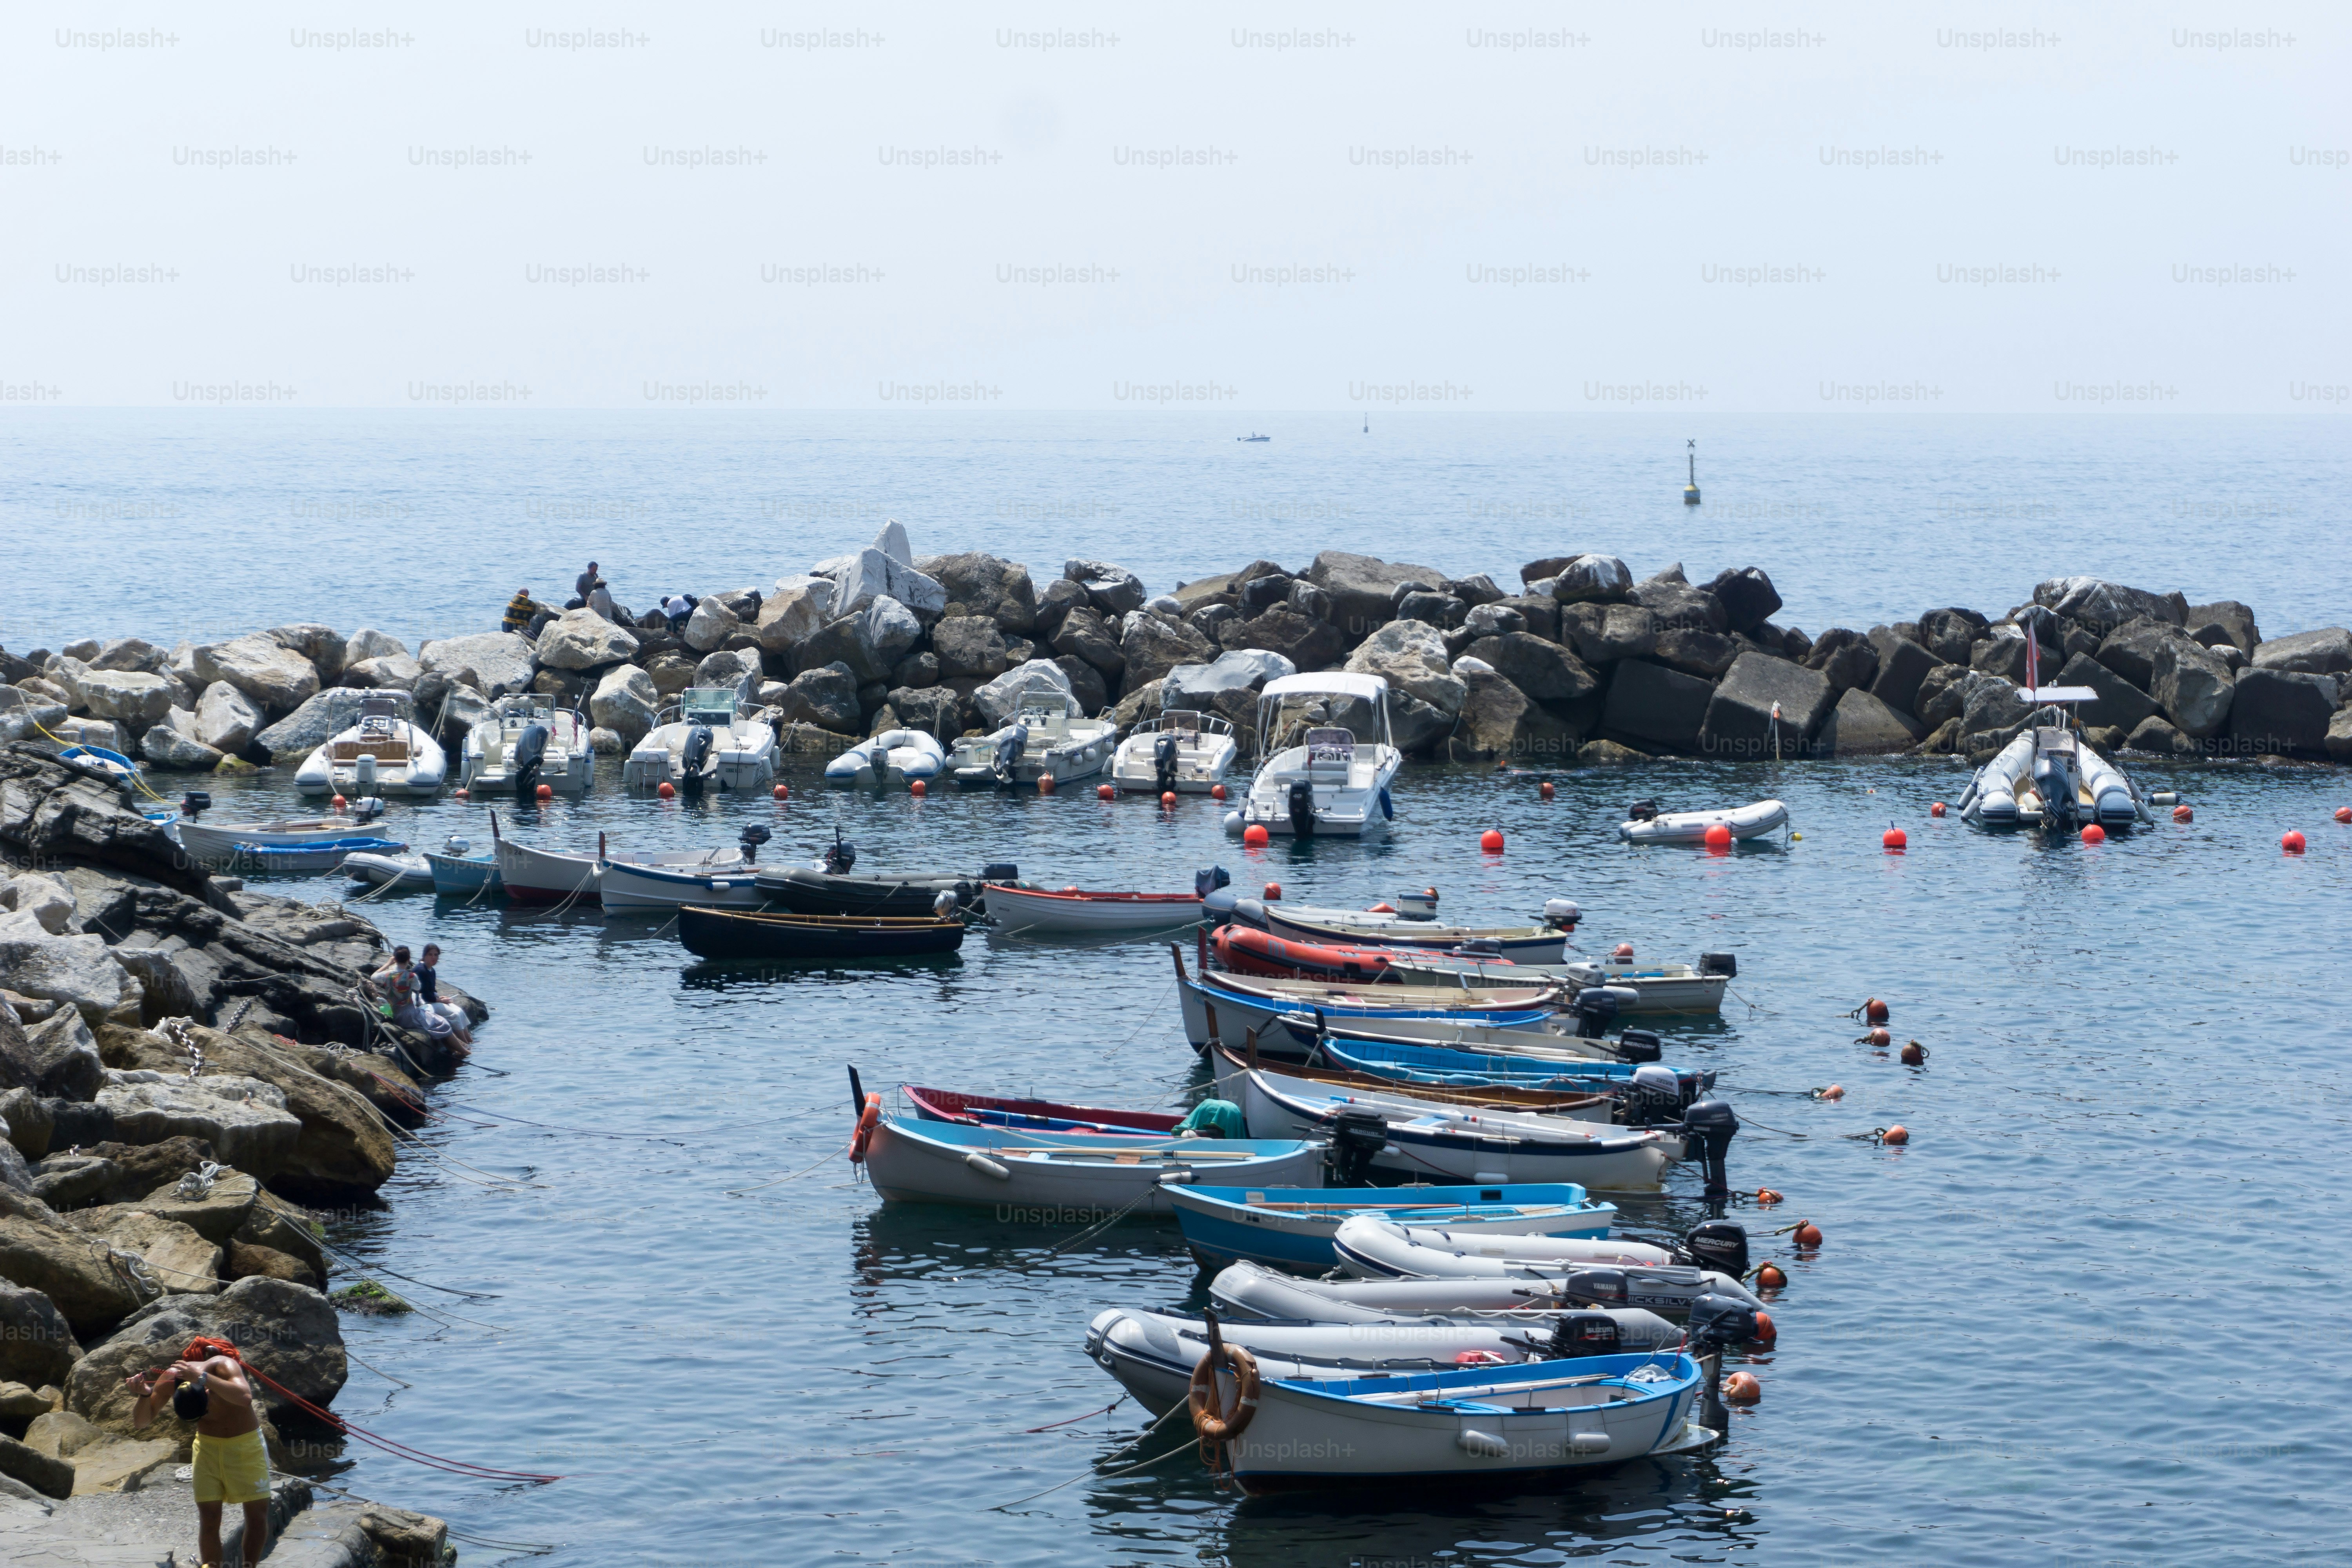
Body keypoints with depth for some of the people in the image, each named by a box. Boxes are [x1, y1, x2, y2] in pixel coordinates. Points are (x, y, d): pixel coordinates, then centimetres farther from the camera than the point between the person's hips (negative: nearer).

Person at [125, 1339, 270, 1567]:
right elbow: (141, 1424, -15)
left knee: (258, 1514, -2)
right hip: (208, 1446, 2)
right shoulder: (170, 1379, -21)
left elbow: (245, 1397, -51)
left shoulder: (223, 1366, -31)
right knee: (209, 1520, -5)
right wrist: (144, 1396, -35)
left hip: (245, 1444, -2)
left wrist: (202, 1377, -56)